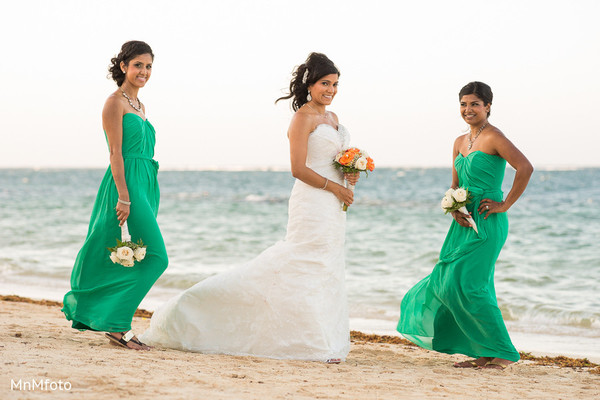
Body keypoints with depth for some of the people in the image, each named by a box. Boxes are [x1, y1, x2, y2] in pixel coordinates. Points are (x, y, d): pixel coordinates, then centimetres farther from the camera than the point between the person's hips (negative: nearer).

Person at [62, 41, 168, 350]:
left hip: (145, 186, 9)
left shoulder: (139, 107, 19)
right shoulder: (115, 102, -7)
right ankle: (118, 325, -8)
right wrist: (124, 197, -20)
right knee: (155, 257, -13)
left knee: (130, 261, 9)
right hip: (125, 185, -9)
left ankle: (115, 323, 15)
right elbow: (116, 153, -14)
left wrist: (148, 197, 20)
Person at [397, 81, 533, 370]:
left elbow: (525, 167, -21)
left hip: (487, 223, -8)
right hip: (465, 223, 8)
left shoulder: (493, 137, -10)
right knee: (450, 280, 6)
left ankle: (502, 353, -3)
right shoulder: (460, 142, 15)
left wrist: (505, 205, -17)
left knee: (469, 284, -12)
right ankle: (482, 354, 14)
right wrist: (455, 209, -1)